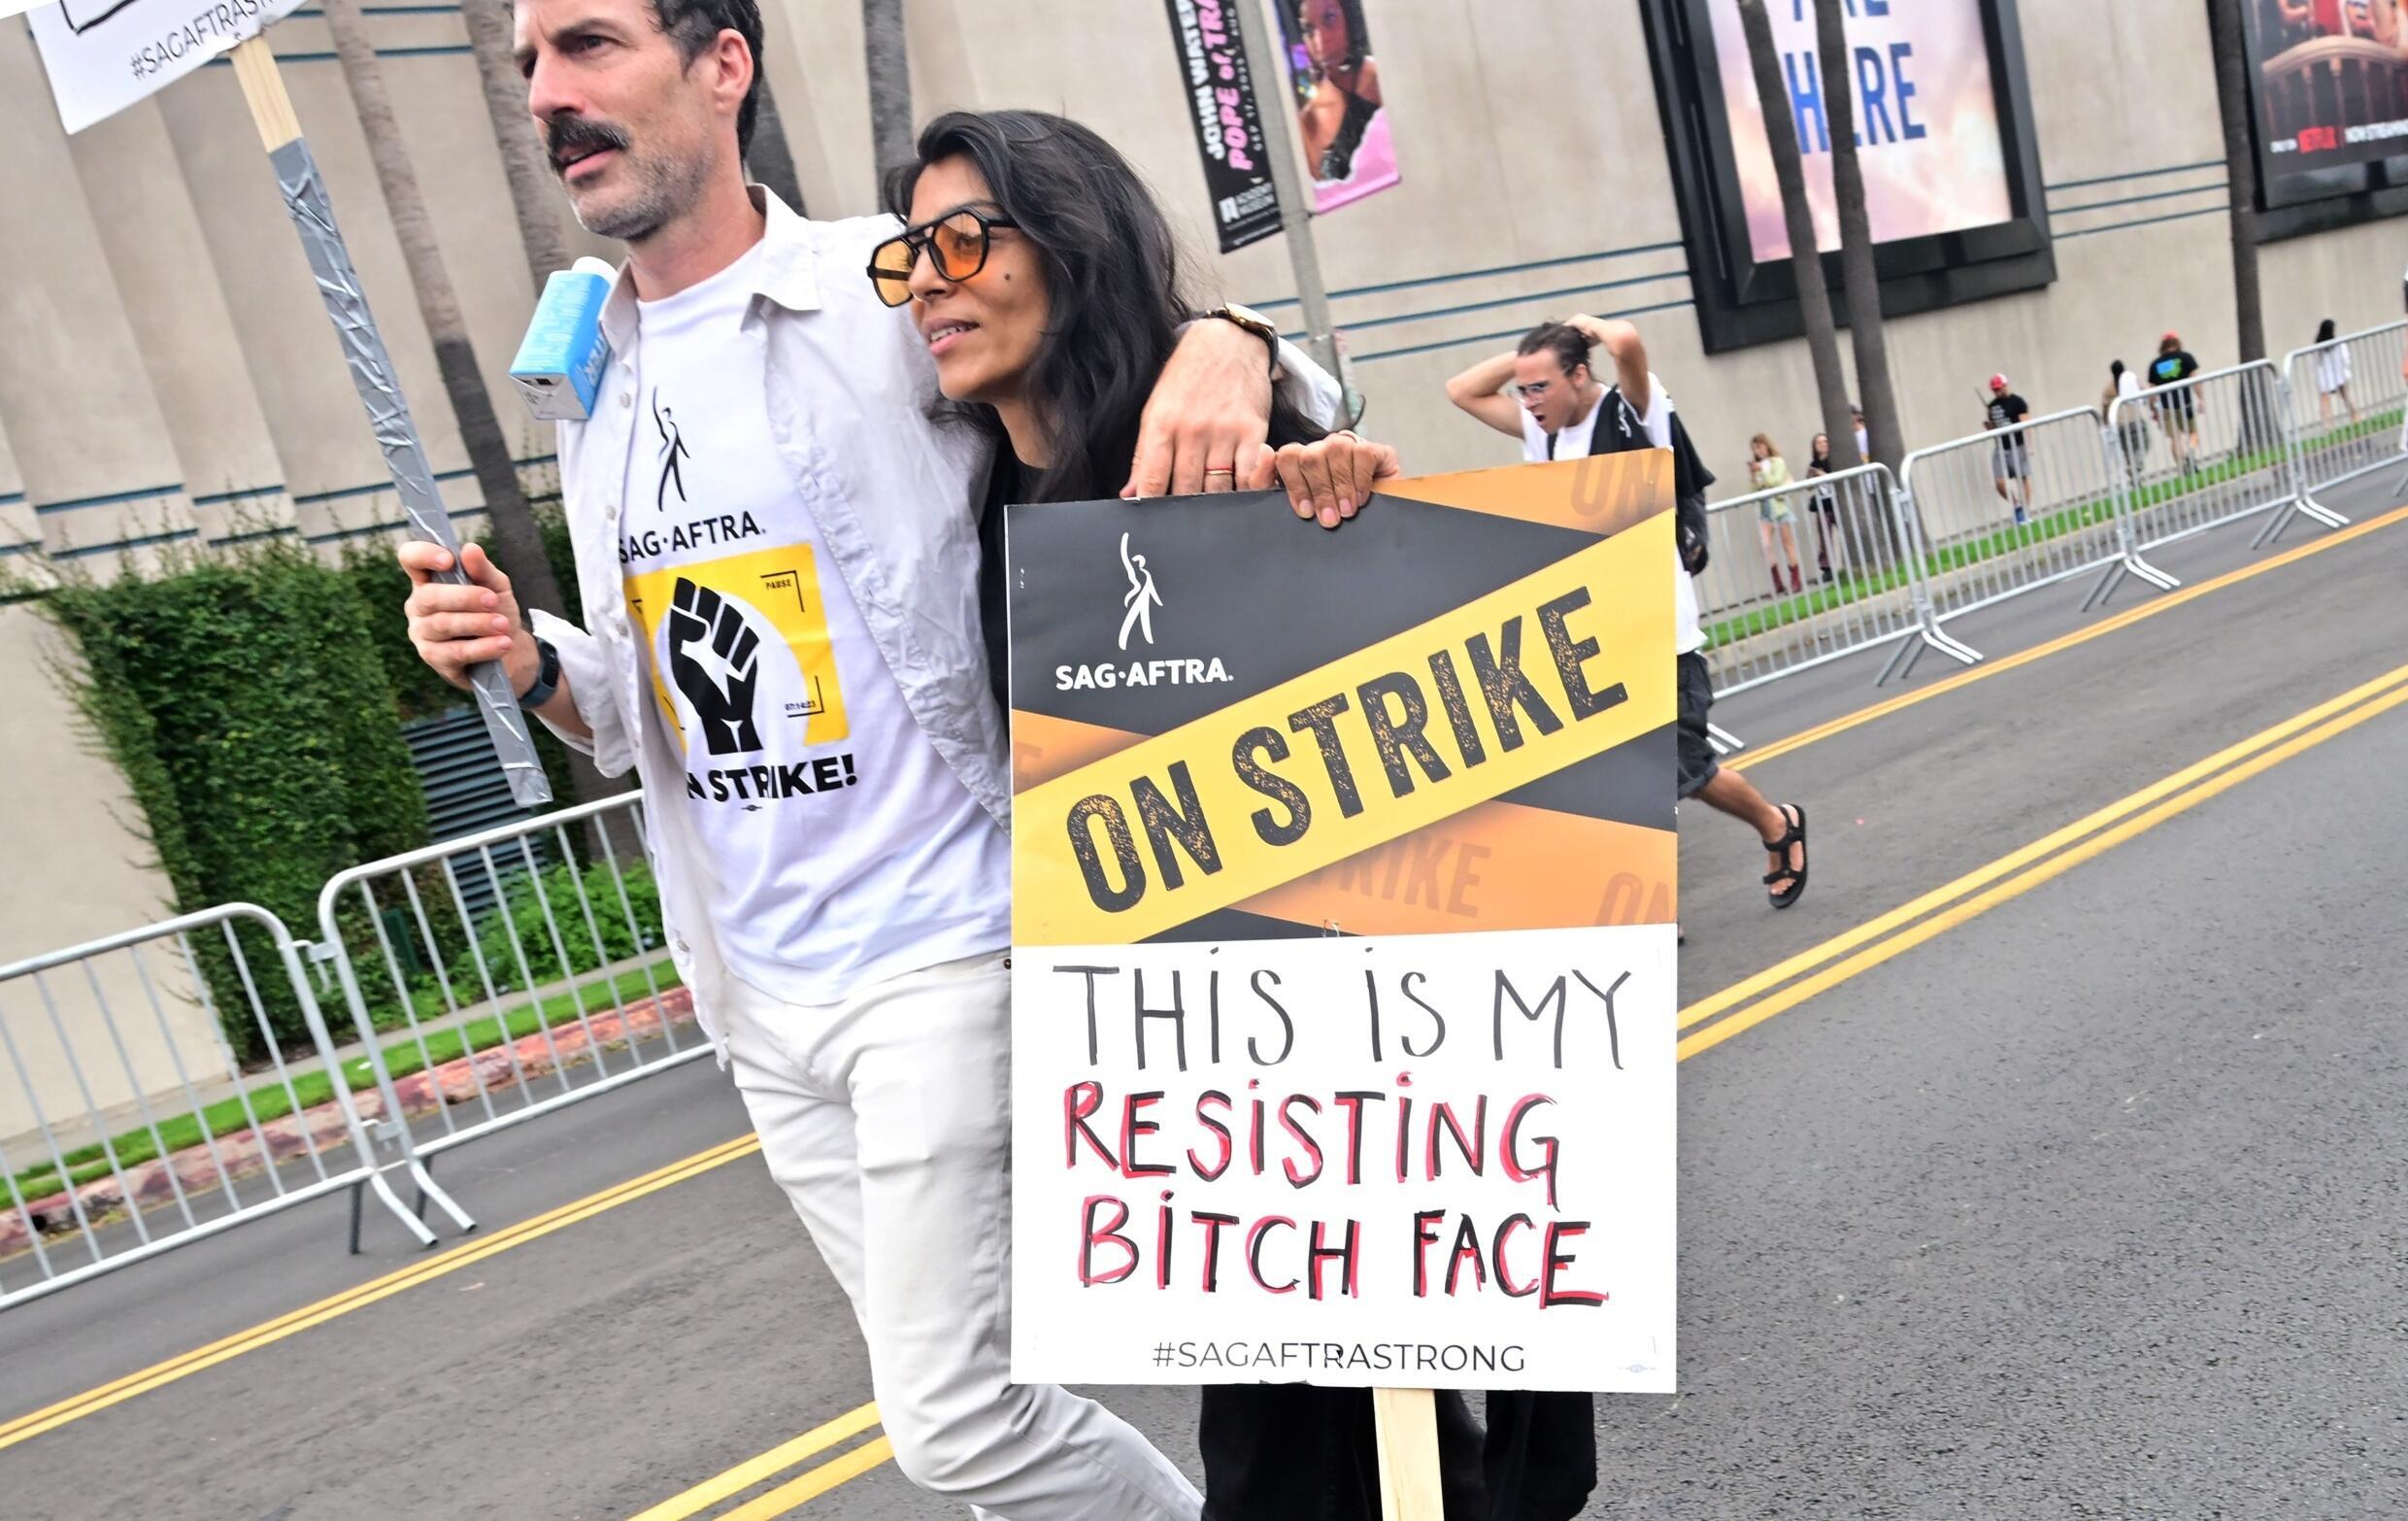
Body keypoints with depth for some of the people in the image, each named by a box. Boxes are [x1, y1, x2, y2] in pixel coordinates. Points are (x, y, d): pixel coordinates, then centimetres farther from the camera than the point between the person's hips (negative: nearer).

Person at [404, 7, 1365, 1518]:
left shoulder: (893, 294, -10)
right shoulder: (592, 386, 10)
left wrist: (1224, 348, -32)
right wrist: (526, 661, -6)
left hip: (938, 958, -7)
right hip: (759, 996, 7)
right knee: (949, 1395, 17)